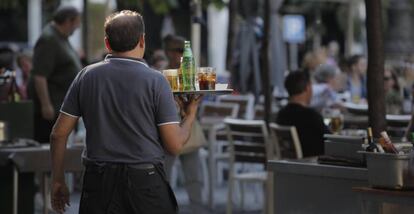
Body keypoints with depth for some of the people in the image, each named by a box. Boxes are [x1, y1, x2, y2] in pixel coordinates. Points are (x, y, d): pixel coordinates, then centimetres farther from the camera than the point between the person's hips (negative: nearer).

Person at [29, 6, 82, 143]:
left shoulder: (61, 37, 13)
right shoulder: (48, 40, -19)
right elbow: (39, 76, -24)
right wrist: (46, 105, -26)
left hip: (62, 103, 10)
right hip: (52, 106, -10)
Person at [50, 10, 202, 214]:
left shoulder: (86, 76, 3)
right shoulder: (155, 80, -6)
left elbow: (58, 134, 5)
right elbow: (174, 145, -5)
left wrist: (58, 181, 16)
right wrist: (190, 115, 14)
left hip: (98, 182, 3)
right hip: (145, 182, -2)